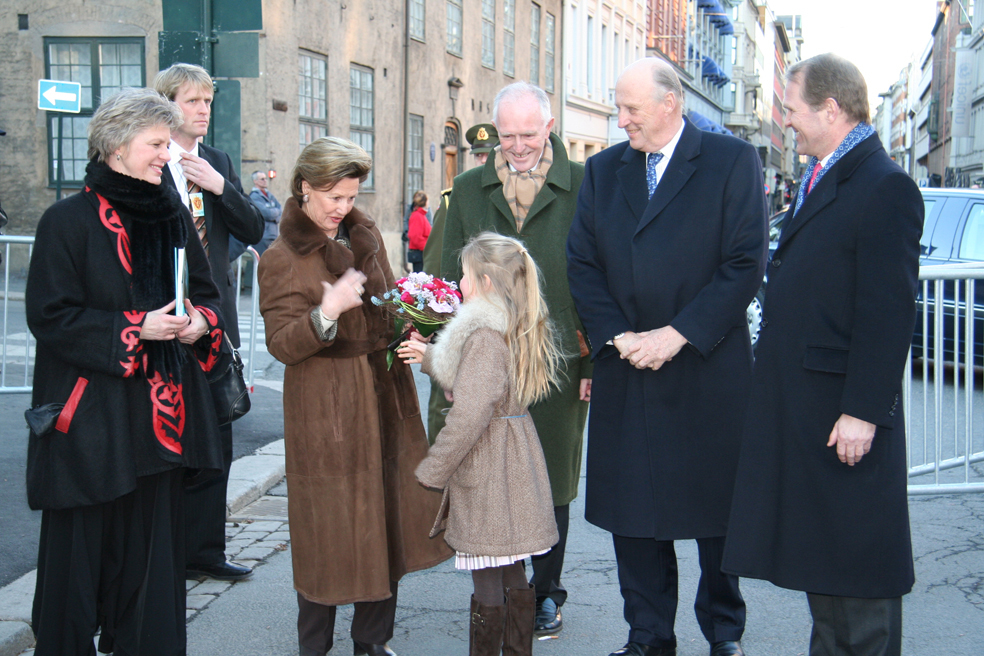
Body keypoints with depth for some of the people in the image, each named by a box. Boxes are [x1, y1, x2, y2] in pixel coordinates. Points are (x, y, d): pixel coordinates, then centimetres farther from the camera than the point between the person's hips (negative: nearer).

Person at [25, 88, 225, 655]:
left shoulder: (173, 215, 12)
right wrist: (133, 328, -17)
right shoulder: (68, 221, -6)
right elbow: (49, 316, -10)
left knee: (154, 540, 9)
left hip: (163, 413, 5)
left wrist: (200, 320, -4)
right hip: (92, 415, -5)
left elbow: (207, 293, 19)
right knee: (83, 544, 1)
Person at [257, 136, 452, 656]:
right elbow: (281, 343, -14)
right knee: (327, 528, 0)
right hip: (325, 408, -6)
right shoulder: (281, 259, -7)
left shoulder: (367, 236, 11)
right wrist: (327, 313, -30)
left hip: (384, 395, 6)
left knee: (387, 515, 9)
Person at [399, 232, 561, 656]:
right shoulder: (518, 328, 9)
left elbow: (469, 416, -22)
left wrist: (431, 472, -12)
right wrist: (430, 359, 26)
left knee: (488, 585, 0)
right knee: (514, 578, 16)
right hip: (516, 462, 9)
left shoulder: (483, 335, -19)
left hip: (485, 464, -9)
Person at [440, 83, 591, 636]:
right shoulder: (469, 190, 7)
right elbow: (453, 280, 10)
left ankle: (547, 592, 27)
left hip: (559, 360, -2)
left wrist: (595, 360, -5)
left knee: (552, 483, 10)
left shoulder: (582, 186, -2)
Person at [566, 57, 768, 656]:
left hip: (709, 368, -3)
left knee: (717, 506, 8)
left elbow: (746, 264, -10)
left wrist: (677, 334, -14)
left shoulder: (733, 161, -3)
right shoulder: (603, 169, 9)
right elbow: (582, 264, 6)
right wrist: (619, 336, -8)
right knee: (631, 511, 7)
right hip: (625, 370, 4)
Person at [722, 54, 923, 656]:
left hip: (846, 413, -9)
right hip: (800, 405, 9)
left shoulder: (886, 188, -15)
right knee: (818, 549, 18)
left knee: (859, 562, 2)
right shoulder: (820, 183, 14)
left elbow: (889, 312, -20)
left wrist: (864, 410, -21)